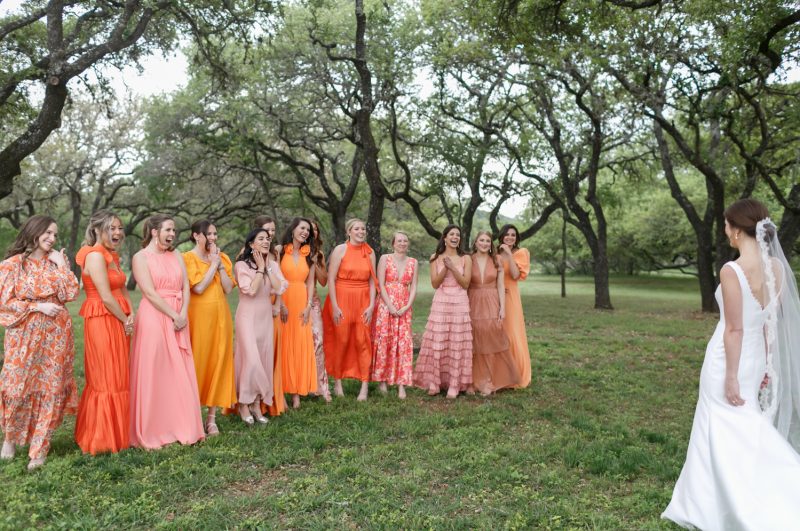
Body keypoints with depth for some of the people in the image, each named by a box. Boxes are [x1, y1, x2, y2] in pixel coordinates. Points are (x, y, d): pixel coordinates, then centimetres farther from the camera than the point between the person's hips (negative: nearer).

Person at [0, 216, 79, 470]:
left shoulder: (55, 262, 8)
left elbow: (71, 293, -2)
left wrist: (61, 265, -3)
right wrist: (38, 306, -12)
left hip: (56, 334, 3)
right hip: (25, 334, -2)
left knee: (51, 387, 2)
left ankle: (39, 448, 11)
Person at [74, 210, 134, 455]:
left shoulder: (112, 256, 14)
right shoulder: (95, 255, -14)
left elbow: (123, 289, 15)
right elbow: (106, 297, -18)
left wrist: (131, 314, -1)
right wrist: (125, 321, -7)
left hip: (118, 322, 9)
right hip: (102, 322, -9)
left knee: (119, 377, 14)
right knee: (107, 380, -1)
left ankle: (117, 432, 25)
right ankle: (103, 438, 10)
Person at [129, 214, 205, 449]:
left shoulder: (176, 255, 14)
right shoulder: (141, 257, -3)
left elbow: (186, 287, 6)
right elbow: (150, 293, -12)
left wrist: (184, 314, -8)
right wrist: (174, 316, -13)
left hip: (179, 321, 5)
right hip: (153, 318, -5)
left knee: (180, 374, 8)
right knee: (152, 375, -1)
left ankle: (180, 427, 18)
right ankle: (149, 434, 10)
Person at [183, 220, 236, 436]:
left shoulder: (223, 257, 10)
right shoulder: (188, 258, -5)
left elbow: (228, 288, 1)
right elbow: (198, 288, -17)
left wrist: (220, 264, -7)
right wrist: (213, 264, -11)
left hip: (220, 316, 5)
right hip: (199, 316, -5)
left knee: (218, 363, 5)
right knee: (197, 363, 0)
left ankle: (211, 418, 13)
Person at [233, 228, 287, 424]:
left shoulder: (273, 264, 7)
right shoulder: (242, 265, -7)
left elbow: (279, 288, -6)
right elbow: (251, 290, -19)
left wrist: (268, 267, -8)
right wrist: (260, 268, -11)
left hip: (266, 316, 5)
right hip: (248, 316, -5)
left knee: (265, 360, 5)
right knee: (251, 359, -10)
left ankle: (257, 404, 15)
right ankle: (244, 404, 6)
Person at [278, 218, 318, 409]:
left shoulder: (309, 254, 11)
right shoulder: (280, 251, -1)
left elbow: (310, 282, 8)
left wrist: (308, 306, -2)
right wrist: (281, 305, -13)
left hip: (302, 302, 3)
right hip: (283, 301, -3)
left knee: (300, 345, 2)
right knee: (283, 345, -1)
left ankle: (296, 392, 8)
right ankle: (281, 392, 7)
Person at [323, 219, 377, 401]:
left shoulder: (370, 252, 6)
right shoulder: (340, 250, -4)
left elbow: (372, 281, 6)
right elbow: (331, 279, -7)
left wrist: (371, 305, -3)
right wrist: (335, 306, -12)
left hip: (363, 301, 3)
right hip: (342, 299, -2)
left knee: (363, 342, 2)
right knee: (341, 342, 5)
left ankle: (365, 386, 8)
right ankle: (337, 382, 22)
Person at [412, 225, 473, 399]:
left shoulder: (465, 259, 5)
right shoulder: (435, 258, 6)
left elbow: (465, 284, -3)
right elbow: (435, 284, -1)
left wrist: (453, 268, -15)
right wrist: (445, 268, -15)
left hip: (460, 304, 0)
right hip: (440, 303, 0)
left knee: (457, 344, -1)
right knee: (437, 343, -2)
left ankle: (454, 385, 5)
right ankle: (434, 382, 8)